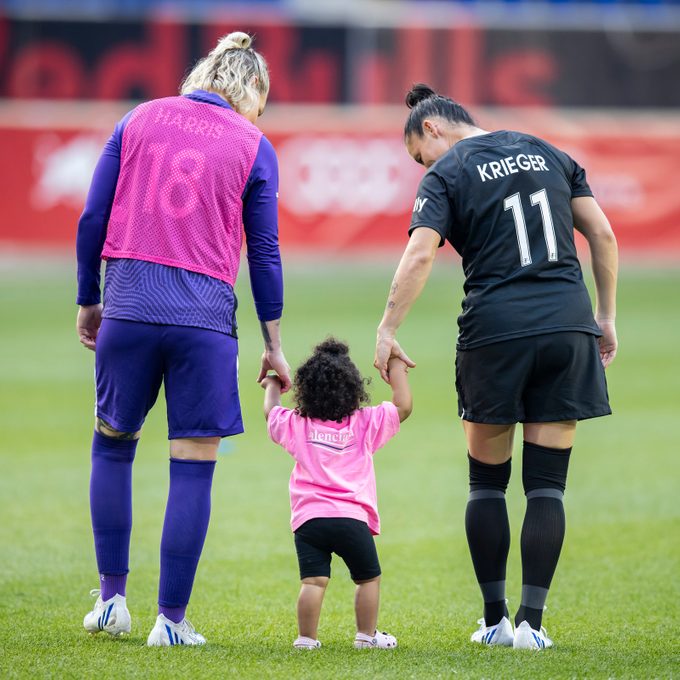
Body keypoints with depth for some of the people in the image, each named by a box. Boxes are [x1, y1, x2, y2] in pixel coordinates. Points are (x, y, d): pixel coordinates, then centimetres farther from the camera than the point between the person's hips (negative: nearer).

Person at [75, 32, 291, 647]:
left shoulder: (138, 120, 10)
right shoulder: (253, 145, 6)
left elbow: (92, 219, 8)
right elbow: (264, 251, 7)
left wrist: (88, 302, 17)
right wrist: (274, 345, 12)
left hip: (128, 302, 2)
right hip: (205, 313, -2)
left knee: (113, 443, 19)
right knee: (194, 467, 3)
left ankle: (112, 598, 17)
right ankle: (172, 619, 3)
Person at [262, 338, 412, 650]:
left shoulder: (297, 424, 9)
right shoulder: (365, 424, 4)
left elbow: (270, 413, 30)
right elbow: (403, 406, 11)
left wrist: (272, 387, 49)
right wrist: (396, 368, 22)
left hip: (308, 519, 2)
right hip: (352, 517, -1)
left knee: (313, 580, -3)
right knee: (368, 578, 13)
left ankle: (306, 637, -8)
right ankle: (366, 635, 13)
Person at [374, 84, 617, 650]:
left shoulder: (447, 174, 2)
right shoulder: (548, 154, 16)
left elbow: (419, 255, -13)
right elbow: (603, 234, 12)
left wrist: (387, 332, -13)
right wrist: (606, 318, 16)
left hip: (496, 329, -3)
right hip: (568, 323, 3)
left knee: (488, 483, 11)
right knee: (547, 486, 4)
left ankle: (495, 620, 13)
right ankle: (531, 622, -2)